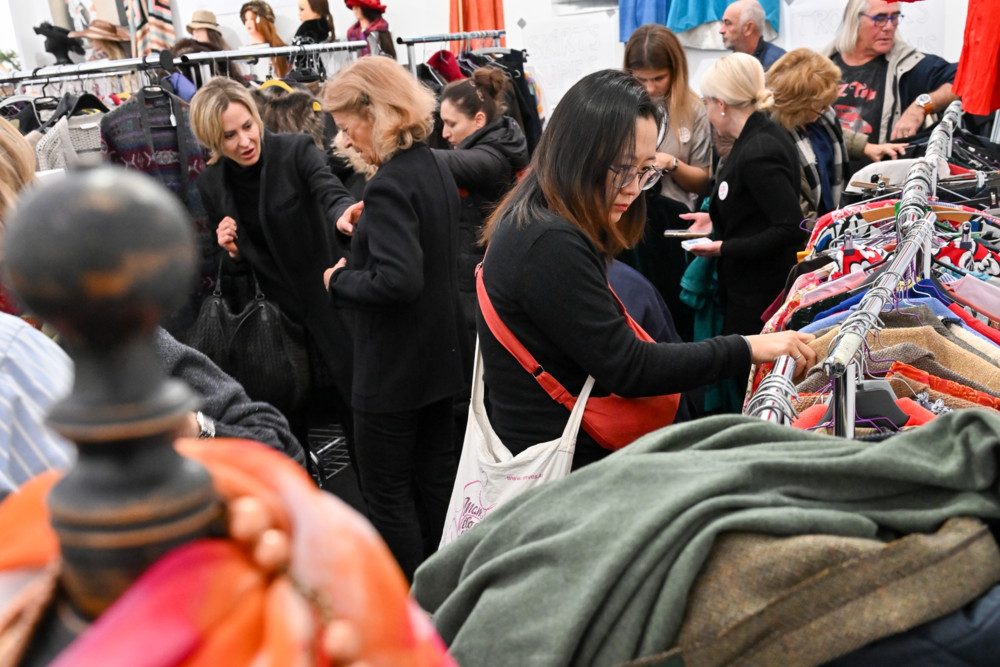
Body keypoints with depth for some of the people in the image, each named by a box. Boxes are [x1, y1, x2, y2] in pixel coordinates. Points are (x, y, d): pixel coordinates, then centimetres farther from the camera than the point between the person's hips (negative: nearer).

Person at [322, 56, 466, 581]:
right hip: (439, 356, 9)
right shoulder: (435, 169, 7)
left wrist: (339, 280, -15)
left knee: (389, 496, 5)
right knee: (436, 478, 19)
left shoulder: (390, 183, -21)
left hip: (393, 368, -9)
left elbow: (398, 279, -31)